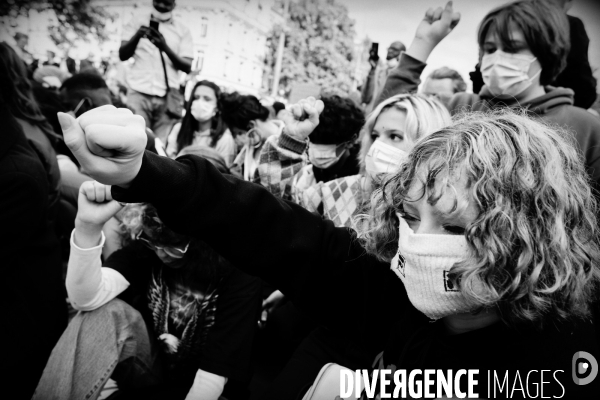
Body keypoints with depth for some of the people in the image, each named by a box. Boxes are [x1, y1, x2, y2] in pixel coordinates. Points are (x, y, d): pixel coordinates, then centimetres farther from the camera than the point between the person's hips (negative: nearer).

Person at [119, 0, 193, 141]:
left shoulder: (182, 30, 13)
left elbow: (187, 67, 3)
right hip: (139, 92, 0)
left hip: (167, 96, 0)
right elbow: (123, 55, 7)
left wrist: (165, 48, -14)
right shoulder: (138, 21, 14)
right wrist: (137, 36, -12)